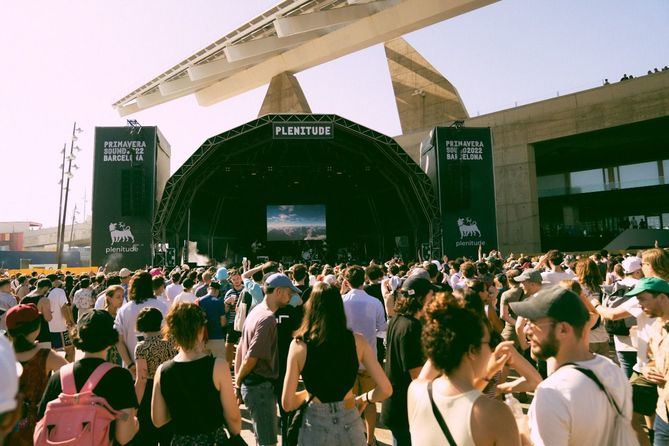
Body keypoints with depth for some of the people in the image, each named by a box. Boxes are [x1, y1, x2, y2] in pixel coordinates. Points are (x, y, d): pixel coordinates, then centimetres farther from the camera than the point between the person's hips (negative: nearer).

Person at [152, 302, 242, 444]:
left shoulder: (162, 371, -11)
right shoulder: (217, 366, -20)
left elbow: (158, 420, -2)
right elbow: (233, 417, -13)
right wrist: (236, 438, 4)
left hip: (180, 440, 2)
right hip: (214, 439, -2)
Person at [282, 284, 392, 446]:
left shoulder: (299, 345, -14)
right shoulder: (357, 341, -10)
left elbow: (287, 404, -10)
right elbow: (385, 389, -10)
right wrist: (364, 399, 8)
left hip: (316, 426, -1)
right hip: (349, 424, 1)